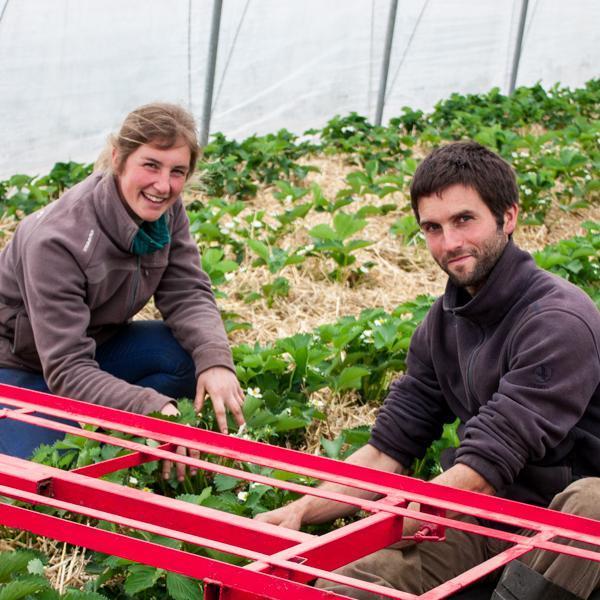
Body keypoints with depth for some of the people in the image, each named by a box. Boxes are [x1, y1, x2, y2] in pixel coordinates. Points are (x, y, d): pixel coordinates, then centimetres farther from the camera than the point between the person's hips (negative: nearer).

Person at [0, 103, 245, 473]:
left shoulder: (164, 208, -13)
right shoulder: (58, 241, -34)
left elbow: (187, 293, -12)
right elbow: (67, 370, -35)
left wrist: (216, 361, -33)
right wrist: (154, 408, -48)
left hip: (94, 342, 6)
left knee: (195, 355, -19)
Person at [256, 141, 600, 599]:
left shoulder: (559, 321, -19)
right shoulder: (443, 324, 7)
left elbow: (486, 465, -23)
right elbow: (391, 448, 7)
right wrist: (300, 513, -8)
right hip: (481, 516, 4)